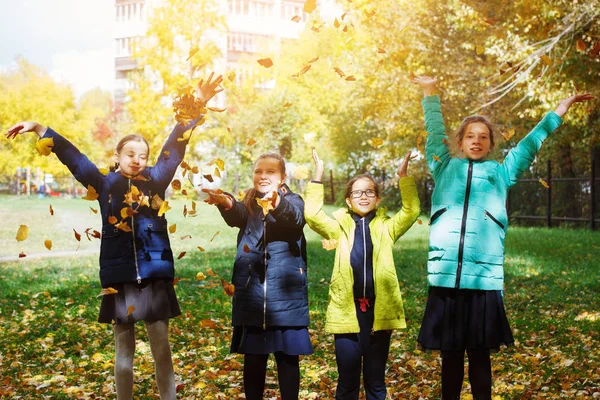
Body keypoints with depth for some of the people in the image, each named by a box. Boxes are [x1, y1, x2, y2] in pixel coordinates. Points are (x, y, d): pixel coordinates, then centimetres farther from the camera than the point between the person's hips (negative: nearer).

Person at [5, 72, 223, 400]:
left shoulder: (155, 180, 5)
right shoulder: (104, 185, 6)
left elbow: (175, 146, 0)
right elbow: (71, 156, 11)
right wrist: (38, 128, 10)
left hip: (155, 276, 0)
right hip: (118, 278, 0)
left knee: (162, 350, 4)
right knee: (124, 352, 10)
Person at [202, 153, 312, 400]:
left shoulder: (292, 201, 2)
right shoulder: (249, 203, 10)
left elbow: (296, 218, -23)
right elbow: (237, 216, -15)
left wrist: (277, 203, -47)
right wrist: (226, 203, -40)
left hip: (285, 292, -2)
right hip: (252, 291, 3)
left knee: (287, 355, 3)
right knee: (253, 356, 8)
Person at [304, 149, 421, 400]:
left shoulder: (386, 227, 8)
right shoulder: (339, 227, 7)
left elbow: (411, 211, -4)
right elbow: (312, 215, -6)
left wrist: (404, 176, -12)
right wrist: (318, 177, -10)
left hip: (379, 311, 1)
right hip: (347, 310, 0)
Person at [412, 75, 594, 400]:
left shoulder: (501, 173, 15)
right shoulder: (445, 169, 15)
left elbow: (528, 146, 17)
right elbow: (435, 134, 15)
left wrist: (558, 112, 16)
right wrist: (430, 95, 13)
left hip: (484, 279, 0)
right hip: (445, 278, 0)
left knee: (480, 354, 6)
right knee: (450, 354, 7)